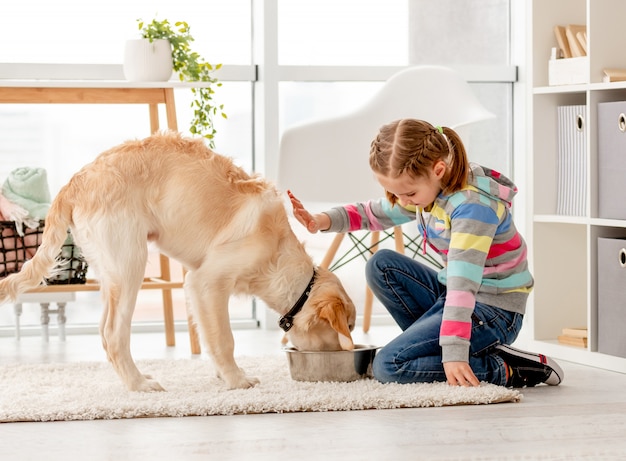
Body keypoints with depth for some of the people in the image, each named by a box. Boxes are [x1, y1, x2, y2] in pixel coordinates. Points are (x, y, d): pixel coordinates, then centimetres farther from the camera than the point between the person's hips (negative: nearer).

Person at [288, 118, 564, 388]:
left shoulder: (473, 204, -25)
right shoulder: (425, 189, 2)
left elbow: (463, 285, -32)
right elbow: (373, 213, 14)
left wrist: (453, 354, -37)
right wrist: (321, 221, -5)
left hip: (493, 314, -9)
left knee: (388, 366, -19)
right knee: (381, 265, 7)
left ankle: (508, 370, -15)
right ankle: (433, 341, 0)